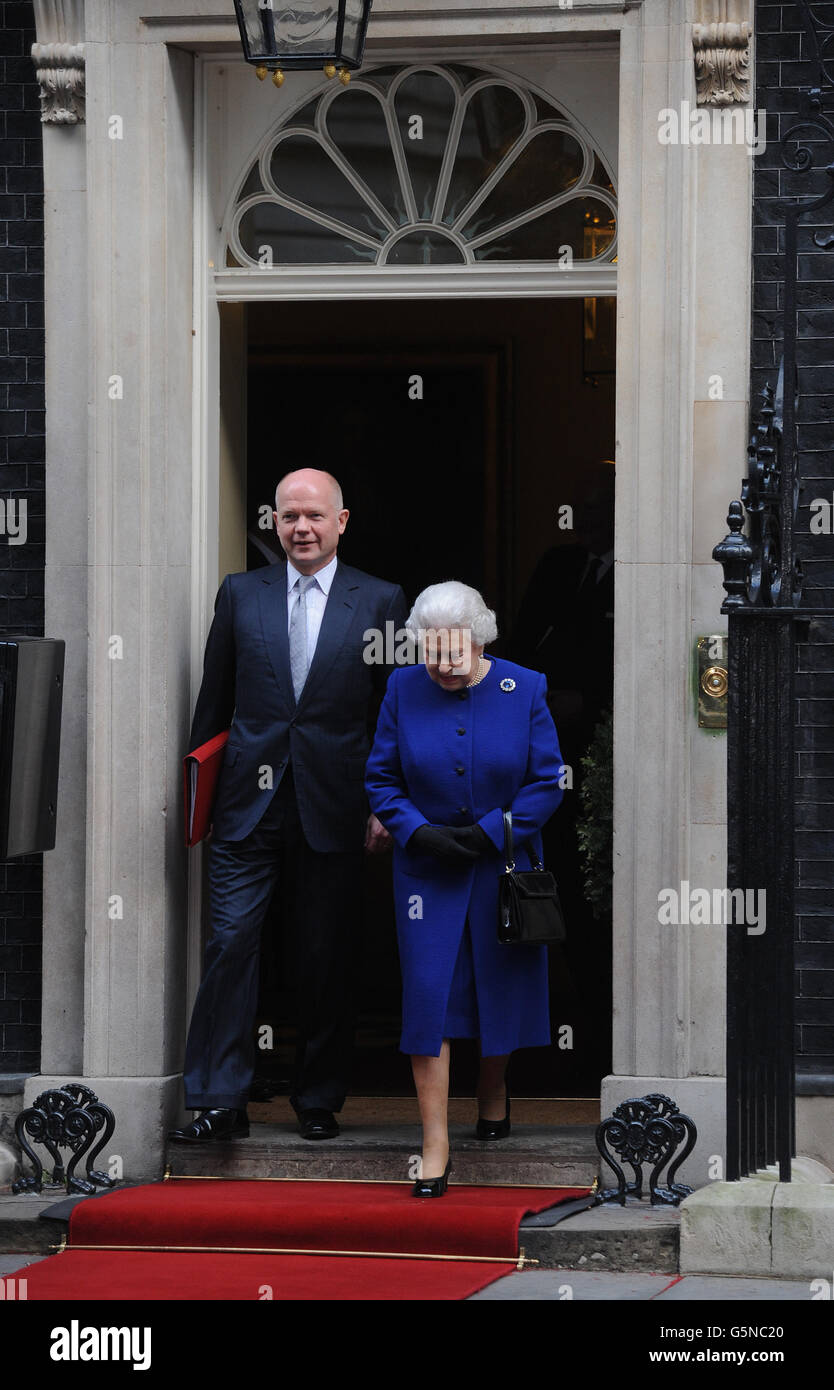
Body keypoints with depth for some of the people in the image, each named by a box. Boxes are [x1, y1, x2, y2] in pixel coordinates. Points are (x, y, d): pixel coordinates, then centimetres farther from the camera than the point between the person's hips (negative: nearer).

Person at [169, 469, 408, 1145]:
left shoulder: (380, 602, 3)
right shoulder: (241, 593, 9)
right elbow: (214, 702, 12)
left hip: (334, 808, -1)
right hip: (249, 807, 1)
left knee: (327, 961, 5)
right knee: (231, 943, -7)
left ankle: (319, 1101, 17)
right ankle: (219, 1101, -5)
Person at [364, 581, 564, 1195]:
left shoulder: (523, 689, -6)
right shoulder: (404, 690, -4)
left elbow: (548, 782, -4)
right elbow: (381, 779, 2)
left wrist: (490, 833, -14)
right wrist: (419, 832, -14)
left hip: (504, 864, 0)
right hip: (427, 869, 0)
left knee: (500, 983, 12)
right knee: (427, 994, -9)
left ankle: (493, 1088, 43)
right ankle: (435, 1148, -8)